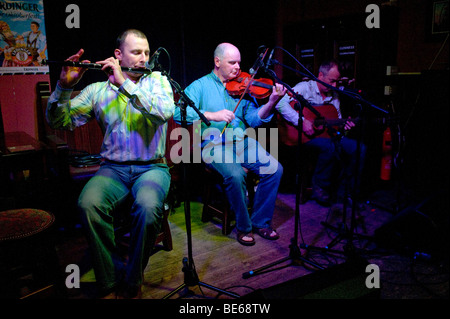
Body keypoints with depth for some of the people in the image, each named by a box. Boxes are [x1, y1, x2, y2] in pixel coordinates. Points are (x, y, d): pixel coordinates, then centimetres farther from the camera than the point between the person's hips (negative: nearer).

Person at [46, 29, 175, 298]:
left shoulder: (158, 80, 7)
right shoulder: (98, 90, 9)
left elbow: (166, 111, -16)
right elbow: (59, 121, 4)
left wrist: (125, 83, -19)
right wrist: (65, 86, -12)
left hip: (152, 167, -1)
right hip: (113, 168, 2)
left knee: (148, 206, -33)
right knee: (89, 203, -29)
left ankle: (132, 281, -9)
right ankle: (111, 279, -10)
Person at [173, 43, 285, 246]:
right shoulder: (200, 86, 3)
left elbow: (253, 119, 4)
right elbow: (179, 114, -12)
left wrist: (271, 103, -13)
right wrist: (211, 115, -23)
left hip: (242, 142, 4)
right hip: (214, 145, -4)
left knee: (274, 168, -16)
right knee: (235, 174, -31)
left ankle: (261, 222, 2)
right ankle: (243, 227, -6)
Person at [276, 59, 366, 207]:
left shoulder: (334, 96, 16)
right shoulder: (305, 87, -5)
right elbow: (280, 103, -21)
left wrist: (344, 125, -1)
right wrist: (301, 121, -27)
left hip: (326, 135, 7)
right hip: (304, 136, -7)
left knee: (359, 148, -13)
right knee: (330, 146, -36)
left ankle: (342, 193, -2)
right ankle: (320, 187, -11)